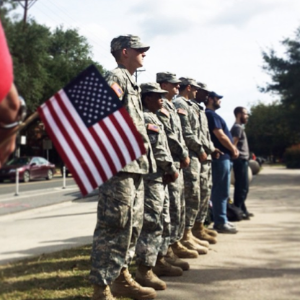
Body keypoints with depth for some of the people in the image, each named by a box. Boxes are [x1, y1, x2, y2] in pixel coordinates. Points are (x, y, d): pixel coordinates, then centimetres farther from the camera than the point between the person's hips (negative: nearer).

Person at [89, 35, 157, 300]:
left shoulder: (131, 82, 23)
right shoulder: (115, 77, -7)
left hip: (135, 164, 10)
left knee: (132, 224, 15)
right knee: (115, 225, -9)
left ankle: (120, 277, 25)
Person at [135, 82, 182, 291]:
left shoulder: (153, 118, 20)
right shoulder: (146, 118, -13)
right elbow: (157, 150, -19)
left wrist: (169, 171, 9)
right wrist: (172, 170, -8)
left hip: (160, 177, 11)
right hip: (152, 178, -11)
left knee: (162, 222, 16)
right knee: (151, 223, -10)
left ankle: (158, 260, 27)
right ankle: (144, 270, -6)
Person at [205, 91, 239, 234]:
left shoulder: (210, 114, 19)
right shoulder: (211, 114, -12)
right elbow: (220, 136, -18)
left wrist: (232, 147, 10)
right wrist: (233, 150, -6)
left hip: (221, 157, 11)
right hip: (220, 157, -11)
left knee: (221, 190, 14)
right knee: (221, 191, -7)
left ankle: (221, 220, 21)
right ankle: (220, 223, -3)